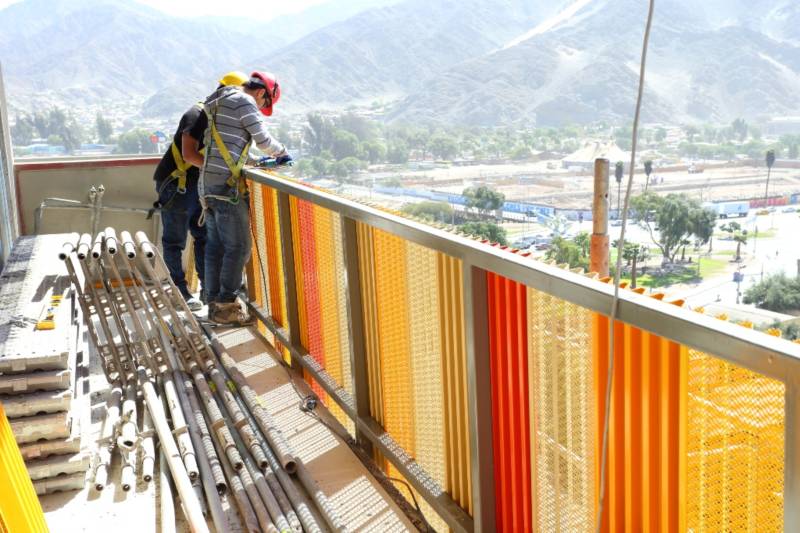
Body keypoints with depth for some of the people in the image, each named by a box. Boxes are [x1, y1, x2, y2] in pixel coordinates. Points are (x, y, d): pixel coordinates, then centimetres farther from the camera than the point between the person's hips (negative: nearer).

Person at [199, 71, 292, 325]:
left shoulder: (219, 102, 23)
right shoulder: (244, 101, -6)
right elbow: (263, 139, -8)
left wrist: (255, 161, 22)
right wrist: (282, 153, 10)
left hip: (207, 183, 10)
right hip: (226, 184, -10)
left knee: (216, 246, 11)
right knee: (238, 247, -5)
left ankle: (215, 304, 16)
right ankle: (225, 307, -3)